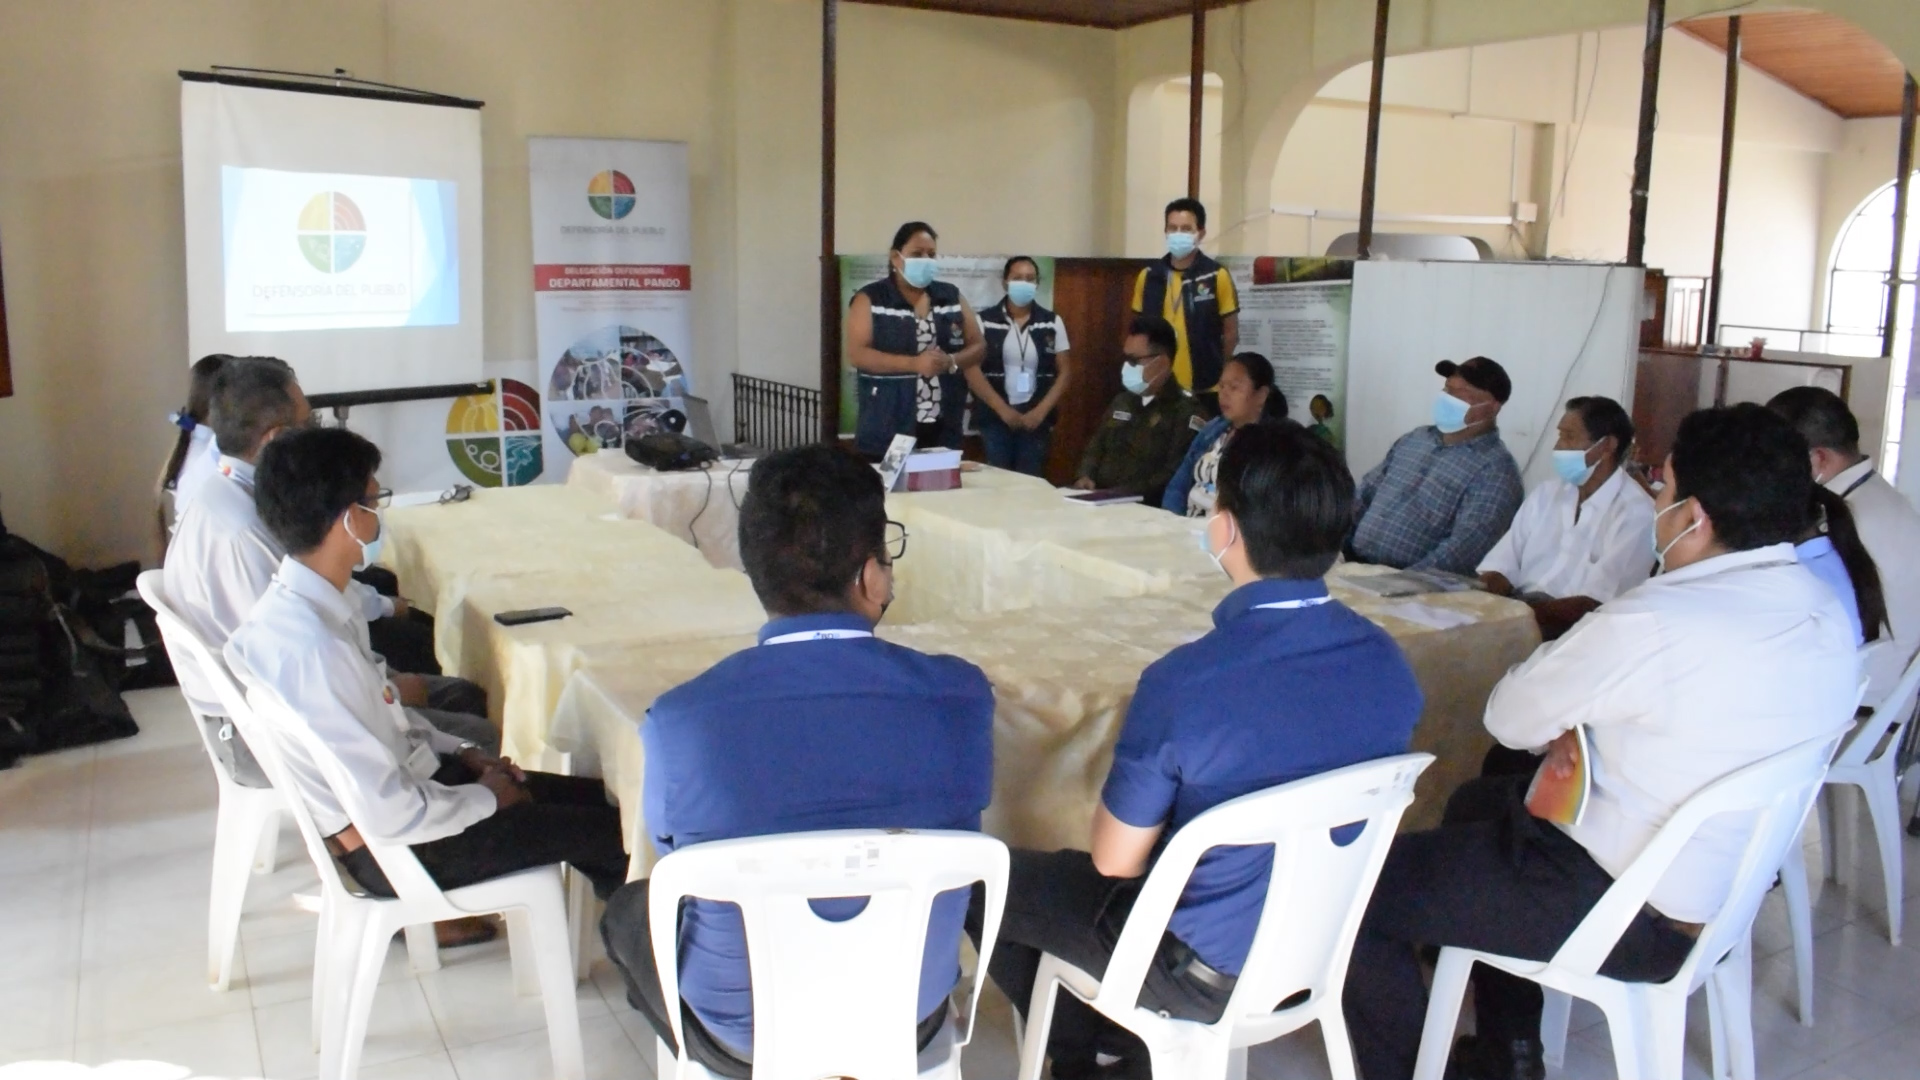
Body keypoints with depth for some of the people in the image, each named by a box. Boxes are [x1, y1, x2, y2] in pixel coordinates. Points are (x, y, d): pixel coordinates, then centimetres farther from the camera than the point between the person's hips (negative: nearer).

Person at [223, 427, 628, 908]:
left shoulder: (305, 601, -2)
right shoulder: (312, 647, -32)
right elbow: (388, 814, -28)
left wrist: (461, 752, 6)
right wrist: (485, 799, -12)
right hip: (391, 848, -9)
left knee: (596, 797, 12)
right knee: (606, 829, 0)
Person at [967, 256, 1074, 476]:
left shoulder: (1052, 323, 5)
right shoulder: (985, 321, 0)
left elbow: (1065, 372, 5)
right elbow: (972, 370, -5)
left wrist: (1041, 411, -8)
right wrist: (1004, 410, -12)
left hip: (1036, 419, 1)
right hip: (994, 419, -1)